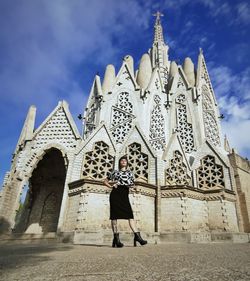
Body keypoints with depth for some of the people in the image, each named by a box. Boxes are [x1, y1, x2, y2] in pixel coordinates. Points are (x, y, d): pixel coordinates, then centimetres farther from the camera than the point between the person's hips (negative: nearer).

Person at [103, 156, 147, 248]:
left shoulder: (130, 172, 22)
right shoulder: (115, 172, 18)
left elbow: (132, 183, 10)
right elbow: (105, 181, 23)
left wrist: (117, 182, 0)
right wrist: (111, 186, 4)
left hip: (124, 194, 1)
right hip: (115, 193, -1)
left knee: (130, 215, -9)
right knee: (114, 215, -6)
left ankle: (137, 235, -16)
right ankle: (116, 237, -3)